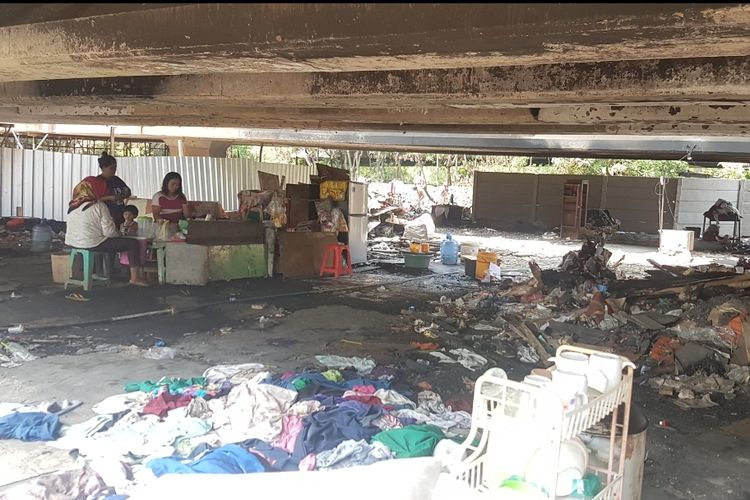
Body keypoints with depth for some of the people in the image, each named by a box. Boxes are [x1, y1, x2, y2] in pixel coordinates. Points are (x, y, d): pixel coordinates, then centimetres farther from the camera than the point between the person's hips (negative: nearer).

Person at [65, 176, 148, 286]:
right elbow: (109, 231, -15)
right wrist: (118, 234, 7)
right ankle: (134, 278, -1)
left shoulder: (72, 205, 9)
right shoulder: (99, 206, -13)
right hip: (91, 244, -8)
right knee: (133, 243, -1)